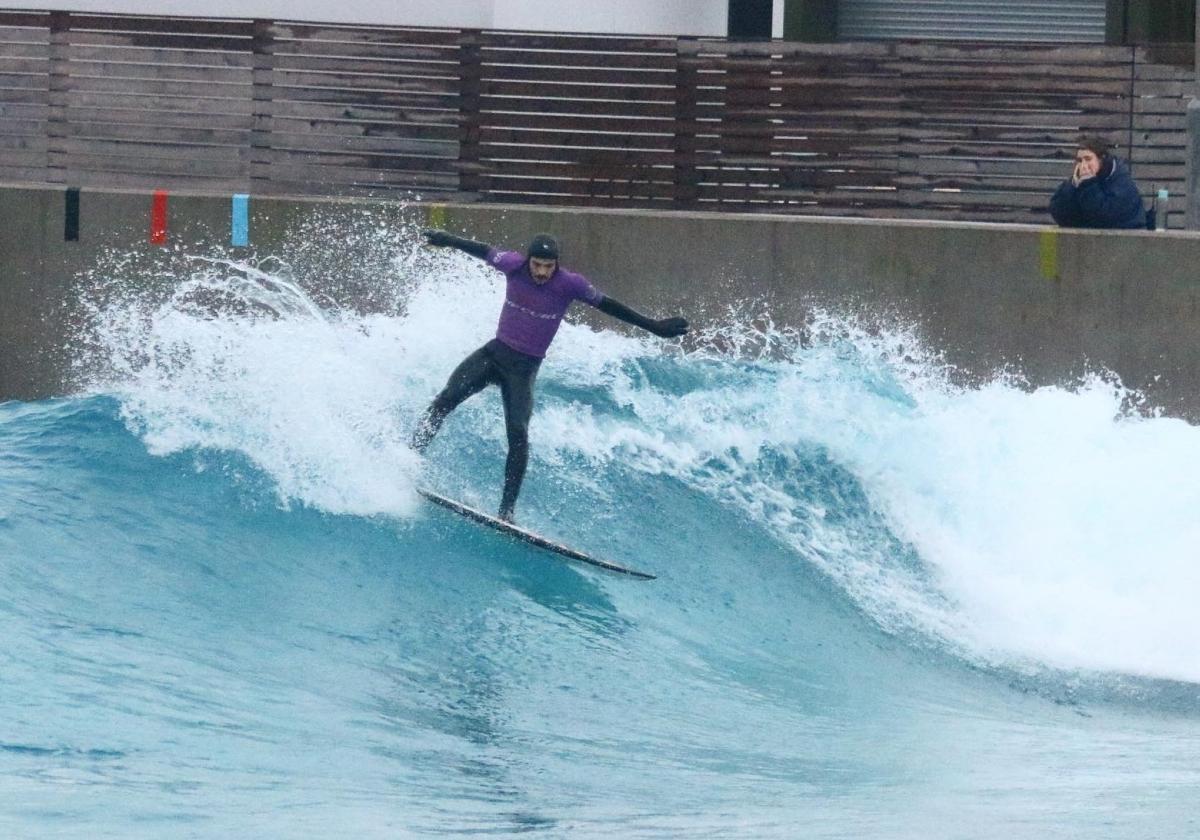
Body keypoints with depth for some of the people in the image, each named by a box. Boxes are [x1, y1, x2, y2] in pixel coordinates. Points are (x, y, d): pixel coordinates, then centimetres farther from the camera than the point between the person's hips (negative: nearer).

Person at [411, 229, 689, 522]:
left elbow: (606, 305, -1)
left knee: (518, 433, -15)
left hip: (524, 368, -2)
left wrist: (653, 327, 4)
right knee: (448, 398, -18)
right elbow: (484, 252, 11)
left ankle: (507, 510, -12)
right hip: (494, 352, 2)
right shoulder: (514, 266, -8)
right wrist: (449, 240, 27)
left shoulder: (570, 284, -13)